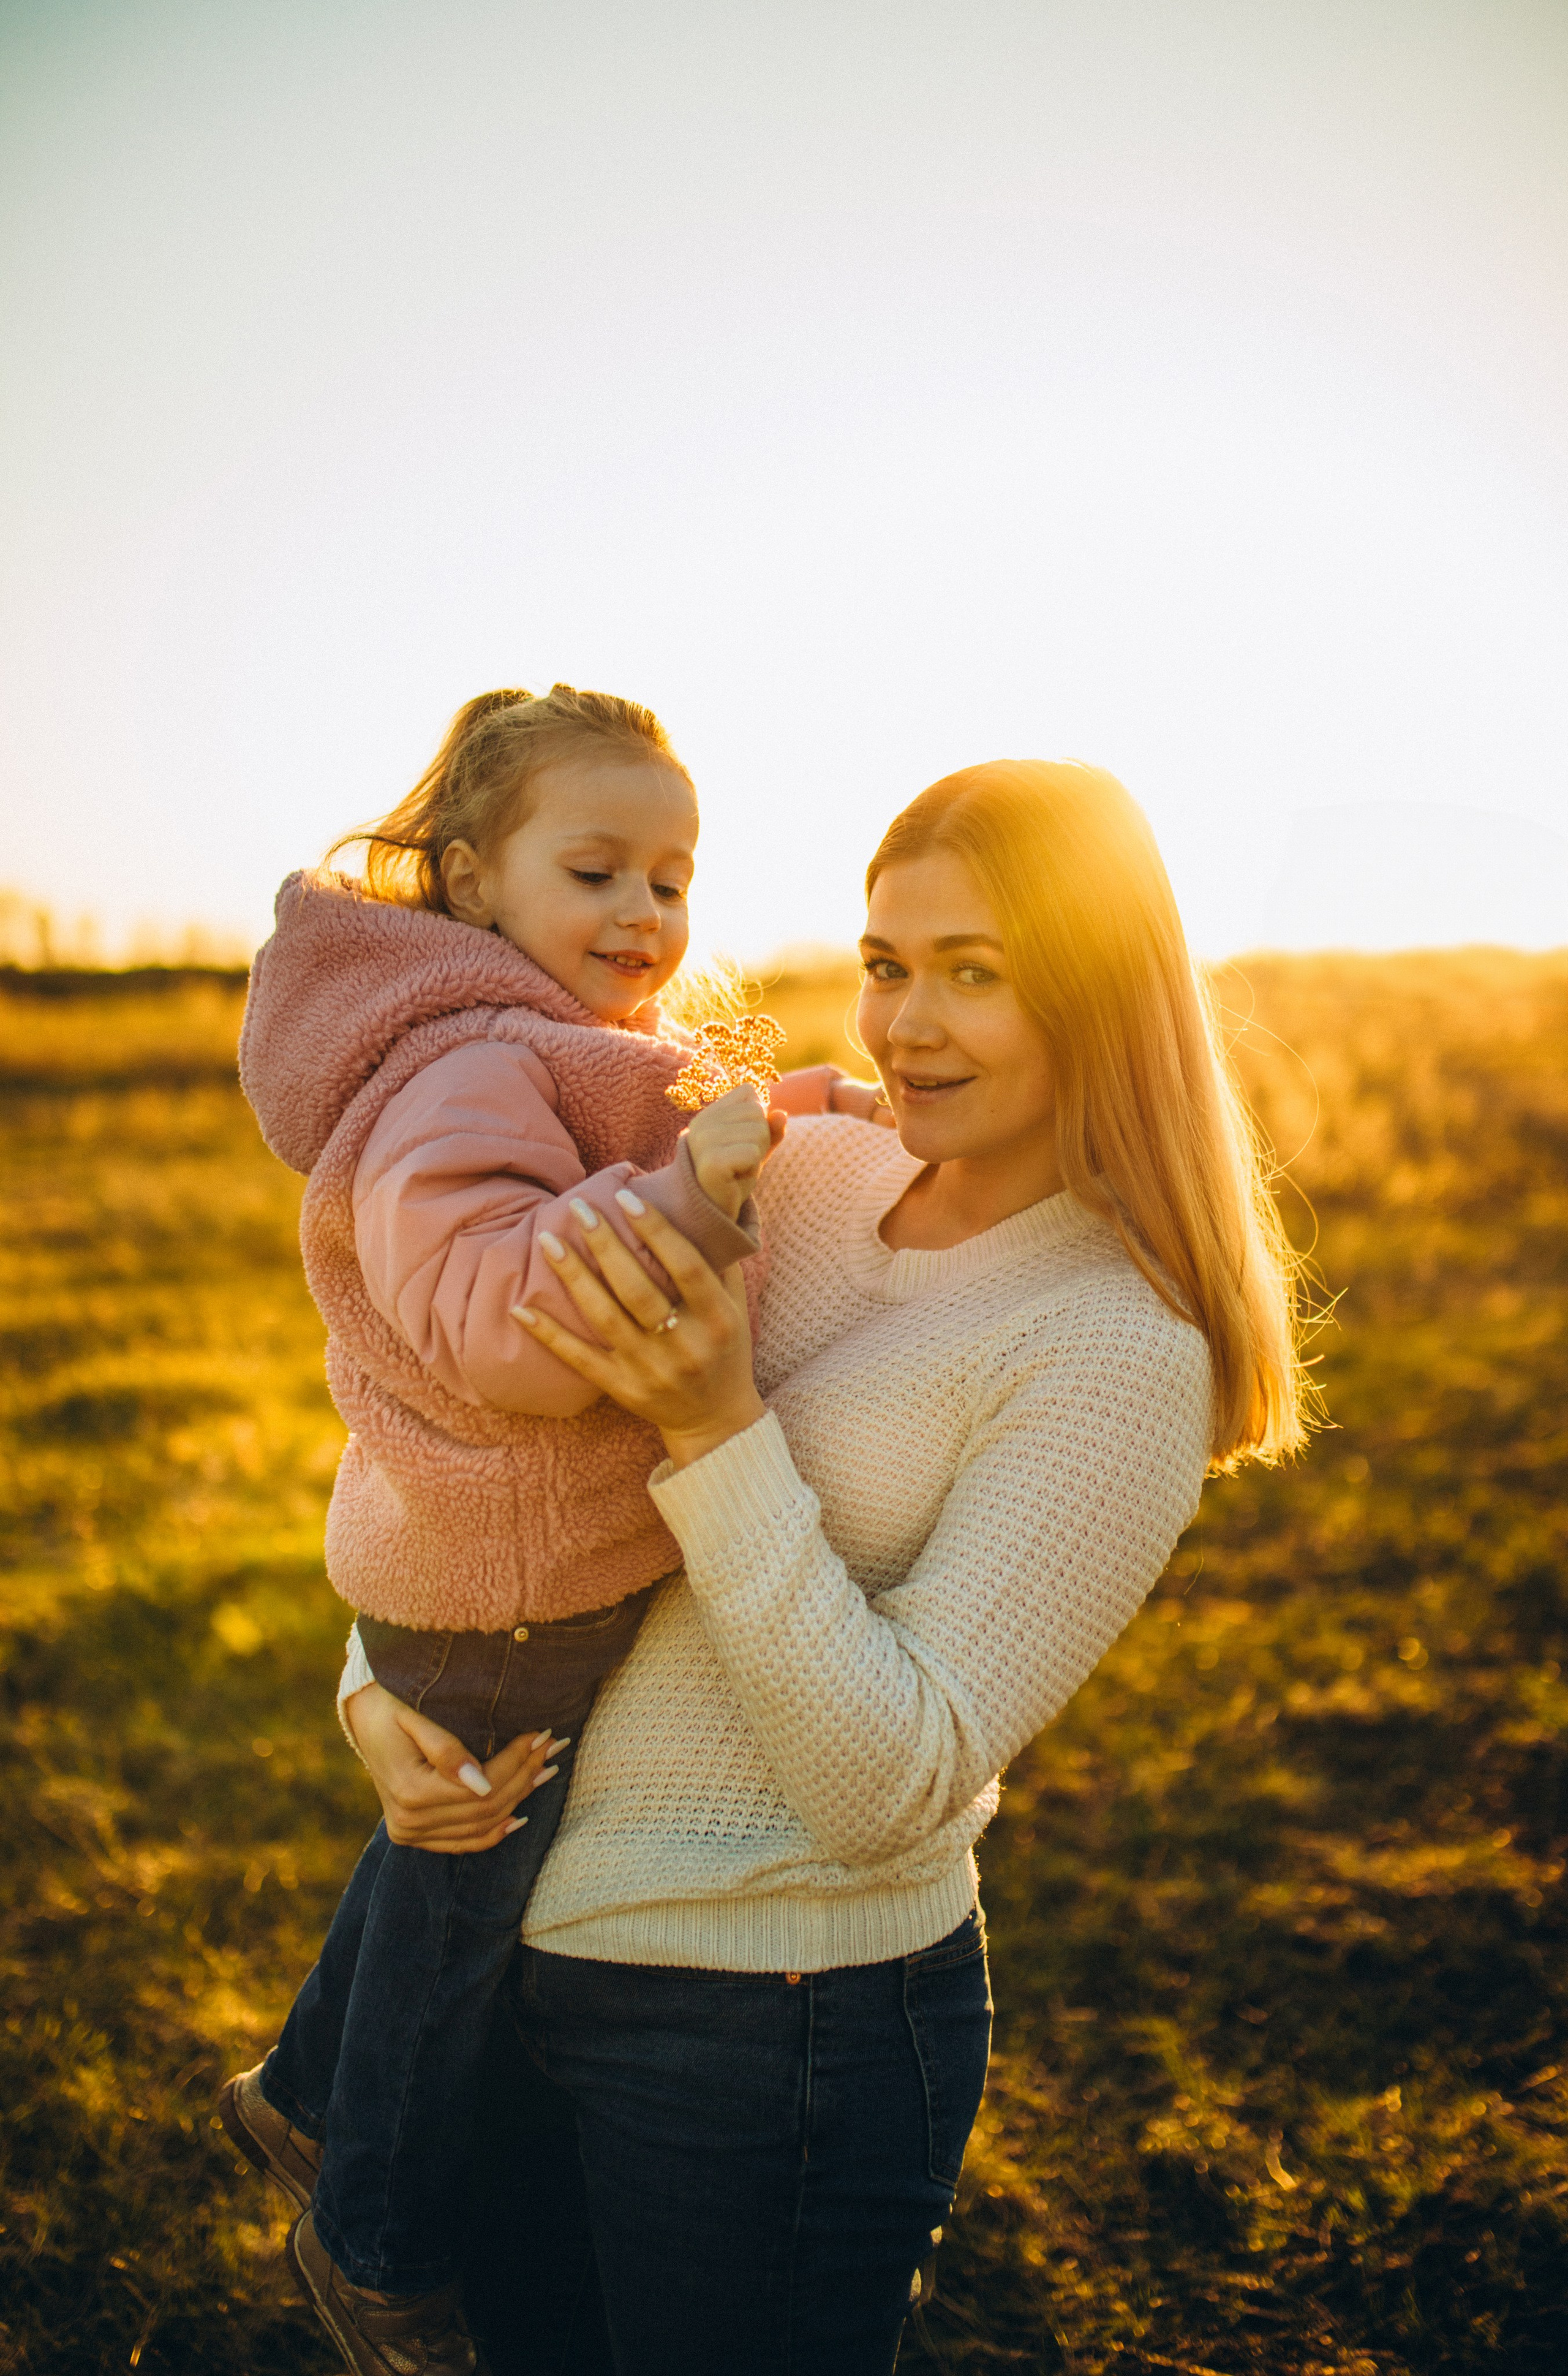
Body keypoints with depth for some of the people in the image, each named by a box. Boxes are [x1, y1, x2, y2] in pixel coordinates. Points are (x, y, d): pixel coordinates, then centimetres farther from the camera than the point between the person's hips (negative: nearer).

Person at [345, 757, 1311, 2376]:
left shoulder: (1121, 1356, -19)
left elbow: (890, 1789, -24)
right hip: (544, 1943, 7)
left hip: (777, 2030, -6)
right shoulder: (801, 1171, -1)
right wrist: (379, 1689, -6)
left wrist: (719, 1435, -32)